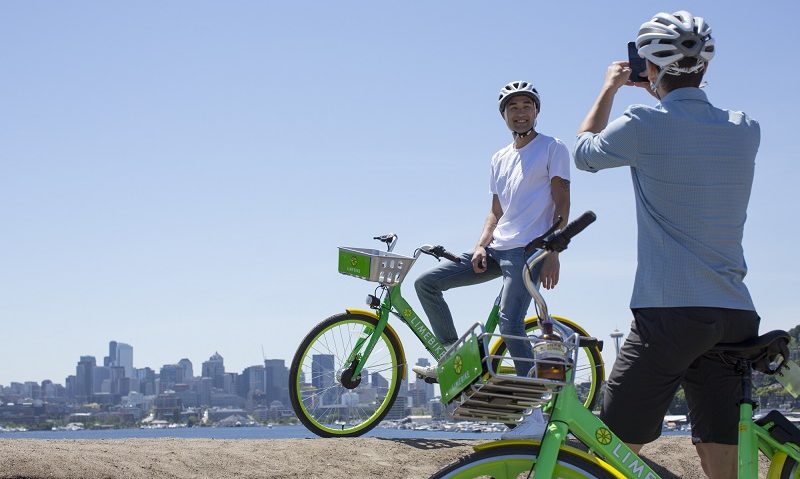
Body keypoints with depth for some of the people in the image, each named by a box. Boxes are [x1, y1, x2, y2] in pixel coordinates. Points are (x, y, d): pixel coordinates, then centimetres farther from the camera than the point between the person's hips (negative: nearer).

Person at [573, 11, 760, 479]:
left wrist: (611, 87, 24)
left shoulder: (645, 124, -9)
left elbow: (585, 152, 12)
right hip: (736, 317, 6)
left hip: (669, 313, -6)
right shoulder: (746, 129, 7)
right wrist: (663, 92, 34)